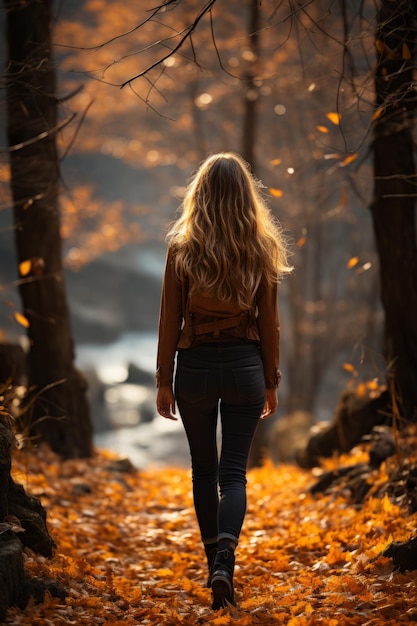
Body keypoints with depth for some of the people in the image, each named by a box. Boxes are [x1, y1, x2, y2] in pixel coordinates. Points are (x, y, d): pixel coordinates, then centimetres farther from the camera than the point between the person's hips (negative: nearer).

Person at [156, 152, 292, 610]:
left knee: (203, 468, 16)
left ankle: (215, 561, 26)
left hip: (195, 366, 0)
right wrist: (271, 382, 10)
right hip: (244, 366, 1)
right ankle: (224, 560, -15)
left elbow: (170, 322, -5)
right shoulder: (261, 250, -3)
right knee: (233, 470, 4)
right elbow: (268, 324, 1)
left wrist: (163, 381, 3)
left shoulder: (182, 248, -7)